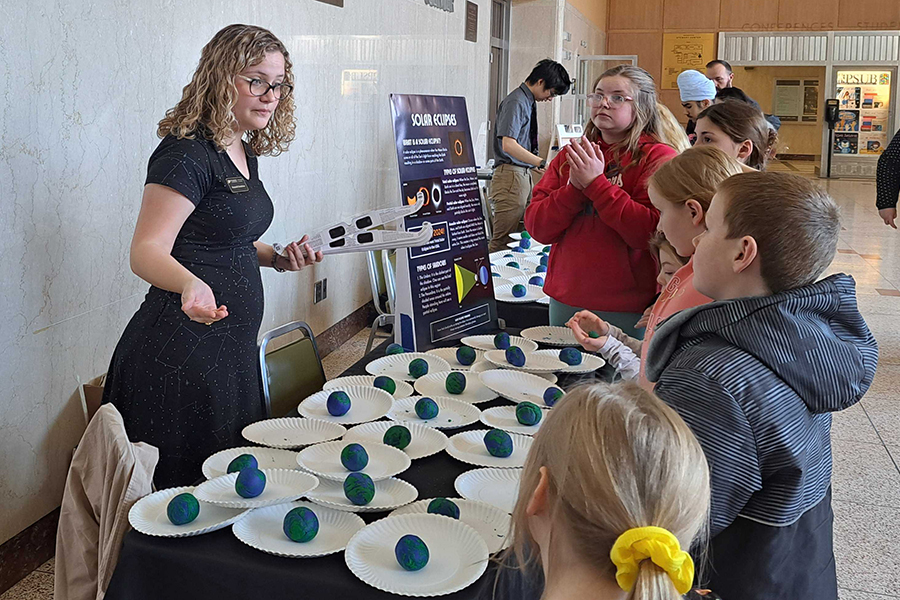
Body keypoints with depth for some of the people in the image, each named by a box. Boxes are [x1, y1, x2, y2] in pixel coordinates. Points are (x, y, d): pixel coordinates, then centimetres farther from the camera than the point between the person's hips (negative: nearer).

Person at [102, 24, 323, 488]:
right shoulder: (186, 153, -15)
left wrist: (277, 258, 6)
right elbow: (147, 251, -23)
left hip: (232, 349, 9)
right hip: (182, 353, -9)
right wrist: (190, 283, -43)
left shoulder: (244, 154, 12)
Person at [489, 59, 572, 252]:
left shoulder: (529, 102, 16)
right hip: (511, 175, -10)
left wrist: (535, 164, 21)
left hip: (524, 174, 10)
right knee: (503, 240, -9)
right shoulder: (516, 102, -13)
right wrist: (542, 163, -26)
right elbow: (508, 145, -24)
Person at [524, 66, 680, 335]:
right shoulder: (570, 155, 9)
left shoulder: (659, 157, -5)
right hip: (565, 301, 5)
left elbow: (651, 232, -19)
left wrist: (596, 184, -19)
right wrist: (574, 188, -15)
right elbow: (537, 227, 1)